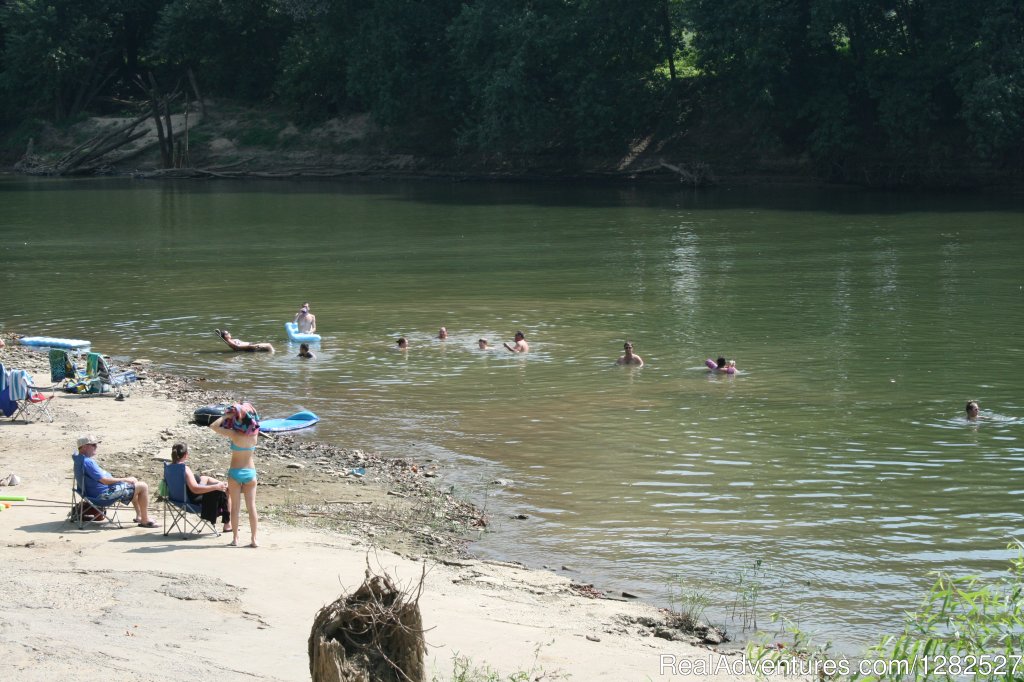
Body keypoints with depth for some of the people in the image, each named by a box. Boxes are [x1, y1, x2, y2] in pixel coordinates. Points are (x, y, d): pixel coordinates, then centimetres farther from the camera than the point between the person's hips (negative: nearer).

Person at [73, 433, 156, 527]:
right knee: (143, 486, -8)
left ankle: (139, 515, 27)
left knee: (133, 480, 25)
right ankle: (145, 520, -1)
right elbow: (104, 480, -25)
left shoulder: (79, 459, 9)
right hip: (104, 493, -11)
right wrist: (125, 480, -14)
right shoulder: (87, 462, -25)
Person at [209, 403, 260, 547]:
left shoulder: (234, 434, -16)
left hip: (235, 472, -3)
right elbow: (255, 422, 19)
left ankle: (235, 538, 8)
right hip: (250, 472, 3)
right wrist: (249, 412, 10)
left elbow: (214, 426, -10)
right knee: (251, 506, 5)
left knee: (235, 507, 6)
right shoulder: (254, 434, -5)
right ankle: (254, 539, 4)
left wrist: (226, 416, -4)